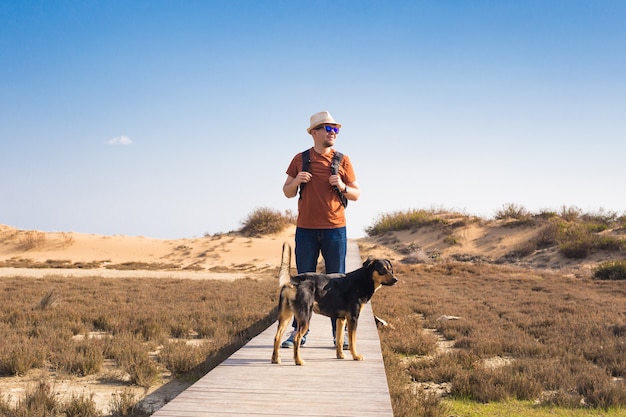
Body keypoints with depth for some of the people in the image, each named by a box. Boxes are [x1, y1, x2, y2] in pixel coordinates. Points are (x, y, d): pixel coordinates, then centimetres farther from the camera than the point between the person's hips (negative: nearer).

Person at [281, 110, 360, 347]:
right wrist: (296, 181, -11)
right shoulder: (300, 159, 7)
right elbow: (287, 192, 10)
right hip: (305, 230, 0)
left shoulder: (342, 160, 6)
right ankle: (299, 332, 10)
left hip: (335, 229, 0)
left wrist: (342, 187, -13)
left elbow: (356, 194, 7)